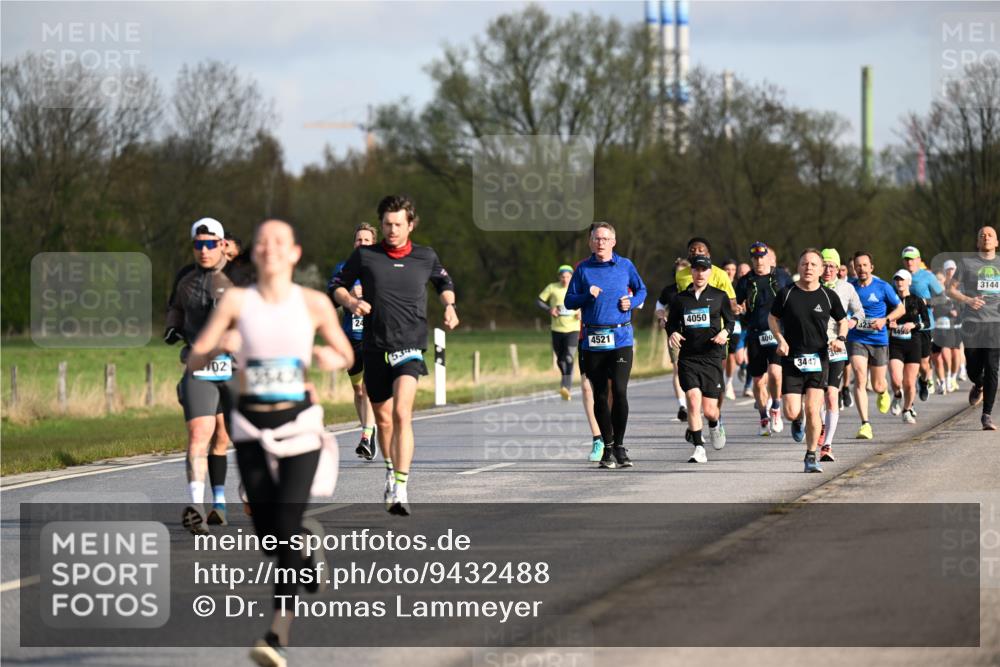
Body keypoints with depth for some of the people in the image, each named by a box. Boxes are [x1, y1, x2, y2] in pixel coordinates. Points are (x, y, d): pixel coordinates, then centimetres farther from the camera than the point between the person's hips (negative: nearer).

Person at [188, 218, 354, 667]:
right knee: (268, 538, 5)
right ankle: (309, 540, 41)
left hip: (299, 424, -2)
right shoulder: (237, 301, -1)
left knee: (285, 530, -13)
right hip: (252, 427, 2)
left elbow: (347, 355, 12)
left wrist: (332, 358, -10)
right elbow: (194, 361, -1)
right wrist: (222, 347, -22)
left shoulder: (314, 304, -1)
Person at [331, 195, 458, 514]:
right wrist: (351, 302, -9)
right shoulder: (364, 256, 2)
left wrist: (449, 306, 6)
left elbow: (444, 282, 26)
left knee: (402, 413, -21)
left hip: (410, 347, -2)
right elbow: (338, 286, 12)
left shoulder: (426, 257, 6)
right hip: (375, 348, 2)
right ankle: (391, 471, 40)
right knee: (382, 419, 13)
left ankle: (400, 488, -26)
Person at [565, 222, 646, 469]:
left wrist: (632, 302, -2)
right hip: (593, 341, 1)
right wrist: (587, 295, -11)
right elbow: (569, 301, 8)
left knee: (619, 391, -13)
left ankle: (619, 445, -2)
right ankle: (608, 447, 15)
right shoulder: (583, 269, 7)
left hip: (621, 339, -1)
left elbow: (641, 290, 19)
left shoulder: (625, 265, 6)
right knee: (600, 395, 5)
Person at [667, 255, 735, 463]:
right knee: (693, 398, -18)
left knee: (709, 410, 0)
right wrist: (672, 333, -6)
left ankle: (715, 424, 39)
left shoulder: (719, 296, 5)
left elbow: (730, 320, 12)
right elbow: (672, 323, 16)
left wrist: (725, 332, -9)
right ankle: (699, 449, -9)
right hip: (688, 358, 1)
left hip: (712, 357, -1)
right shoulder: (680, 299, 7)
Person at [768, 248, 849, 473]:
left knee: (812, 409, -11)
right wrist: (780, 339, -3)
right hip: (791, 359, 0)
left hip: (818, 359, 0)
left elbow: (842, 320, 15)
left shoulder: (828, 296, 1)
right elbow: (773, 318, 13)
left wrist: (841, 338, -5)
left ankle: (811, 456, 4)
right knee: (792, 412, -6)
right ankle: (797, 421, 33)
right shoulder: (786, 294, -1)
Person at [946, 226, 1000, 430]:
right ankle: (978, 386, 39)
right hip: (972, 323, -1)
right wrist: (967, 300, -12)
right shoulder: (967, 262, 5)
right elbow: (951, 289, 6)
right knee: (974, 369, 1)